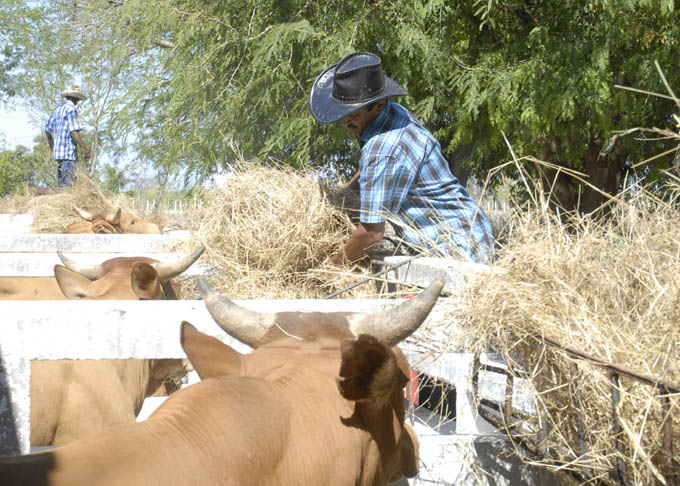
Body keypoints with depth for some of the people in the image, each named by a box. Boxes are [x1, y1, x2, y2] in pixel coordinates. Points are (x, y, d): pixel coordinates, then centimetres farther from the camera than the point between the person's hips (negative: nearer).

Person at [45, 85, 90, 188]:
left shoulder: (58, 110, 16)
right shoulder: (72, 109, -9)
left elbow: (48, 129, 29)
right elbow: (74, 132, -19)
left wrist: (50, 141, 48)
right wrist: (84, 148, -19)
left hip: (58, 150, 9)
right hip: (69, 151, -9)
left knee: (62, 182, 10)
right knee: (67, 183, -13)